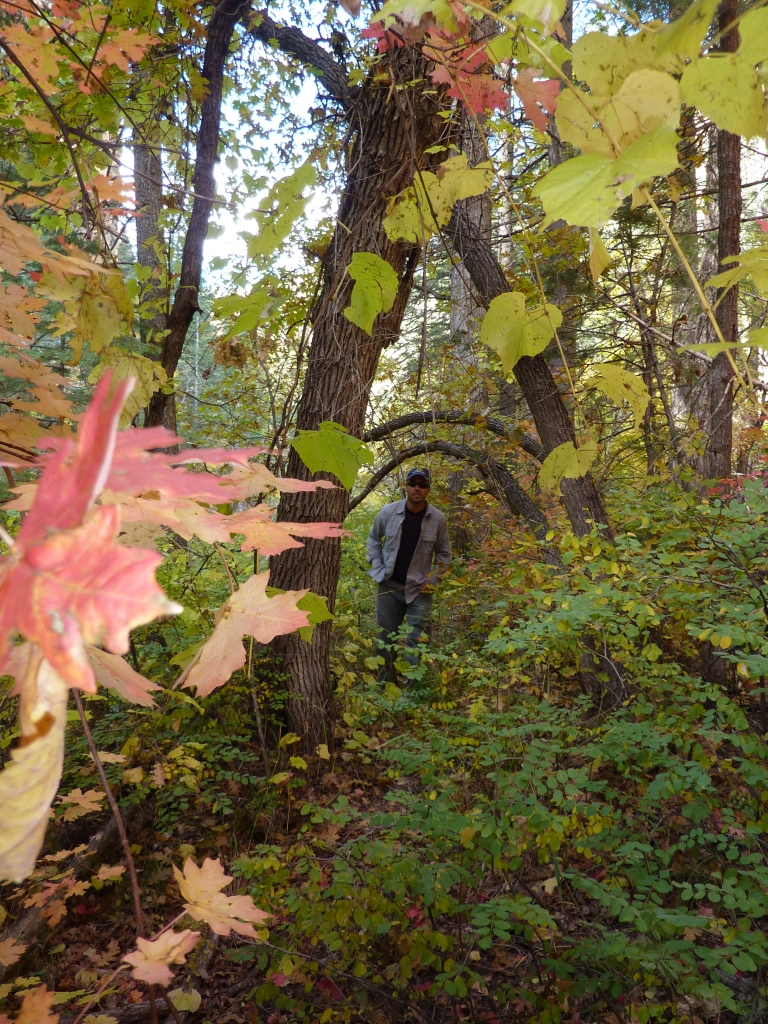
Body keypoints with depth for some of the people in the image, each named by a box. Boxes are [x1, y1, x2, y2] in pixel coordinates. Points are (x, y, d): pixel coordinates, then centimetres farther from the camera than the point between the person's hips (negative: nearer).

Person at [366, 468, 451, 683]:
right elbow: (373, 538, 10)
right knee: (386, 638, 11)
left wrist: (433, 580, -6)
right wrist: (377, 567, 0)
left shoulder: (438, 518, -8)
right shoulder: (388, 512, -7)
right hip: (389, 586, 1)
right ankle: (385, 685, 26)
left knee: (416, 641, -4)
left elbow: (443, 554, 5)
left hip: (419, 589, -1)